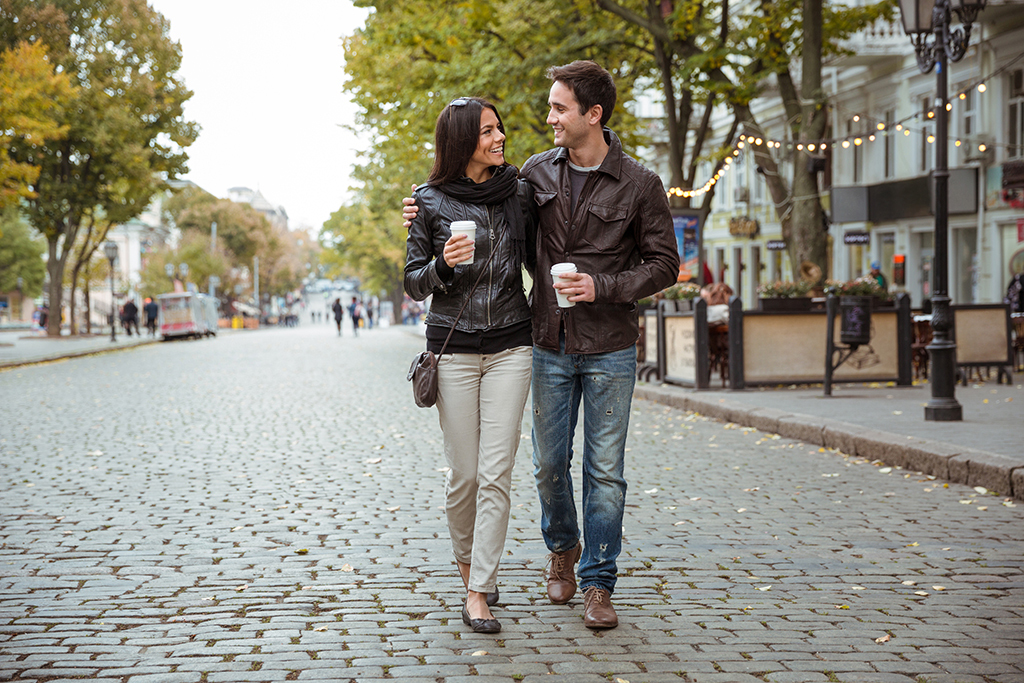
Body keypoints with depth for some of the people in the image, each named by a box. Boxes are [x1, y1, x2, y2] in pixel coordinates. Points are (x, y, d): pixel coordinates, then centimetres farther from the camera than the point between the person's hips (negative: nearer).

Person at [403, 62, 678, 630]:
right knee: (549, 464, 9)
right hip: (550, 347, 3)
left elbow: (663, 264, -2)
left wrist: (603, 287, -15)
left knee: (604, 471, 1)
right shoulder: (538, 172, 4)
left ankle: (598, 583, 10)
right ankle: (562, 548, 36)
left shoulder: (639, 185, -6)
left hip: (609, 350, -3)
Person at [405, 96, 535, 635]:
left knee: (496, 474, -5)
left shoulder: (518, 192, 5)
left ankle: (477, 592, 0)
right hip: (453, 345, -1)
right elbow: (414, 285, 1)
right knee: (464, 473, 2)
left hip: (511, 347, 1)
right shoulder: (431, 201, -1)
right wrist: (443, 266, -17)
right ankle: (466, 561, 28)